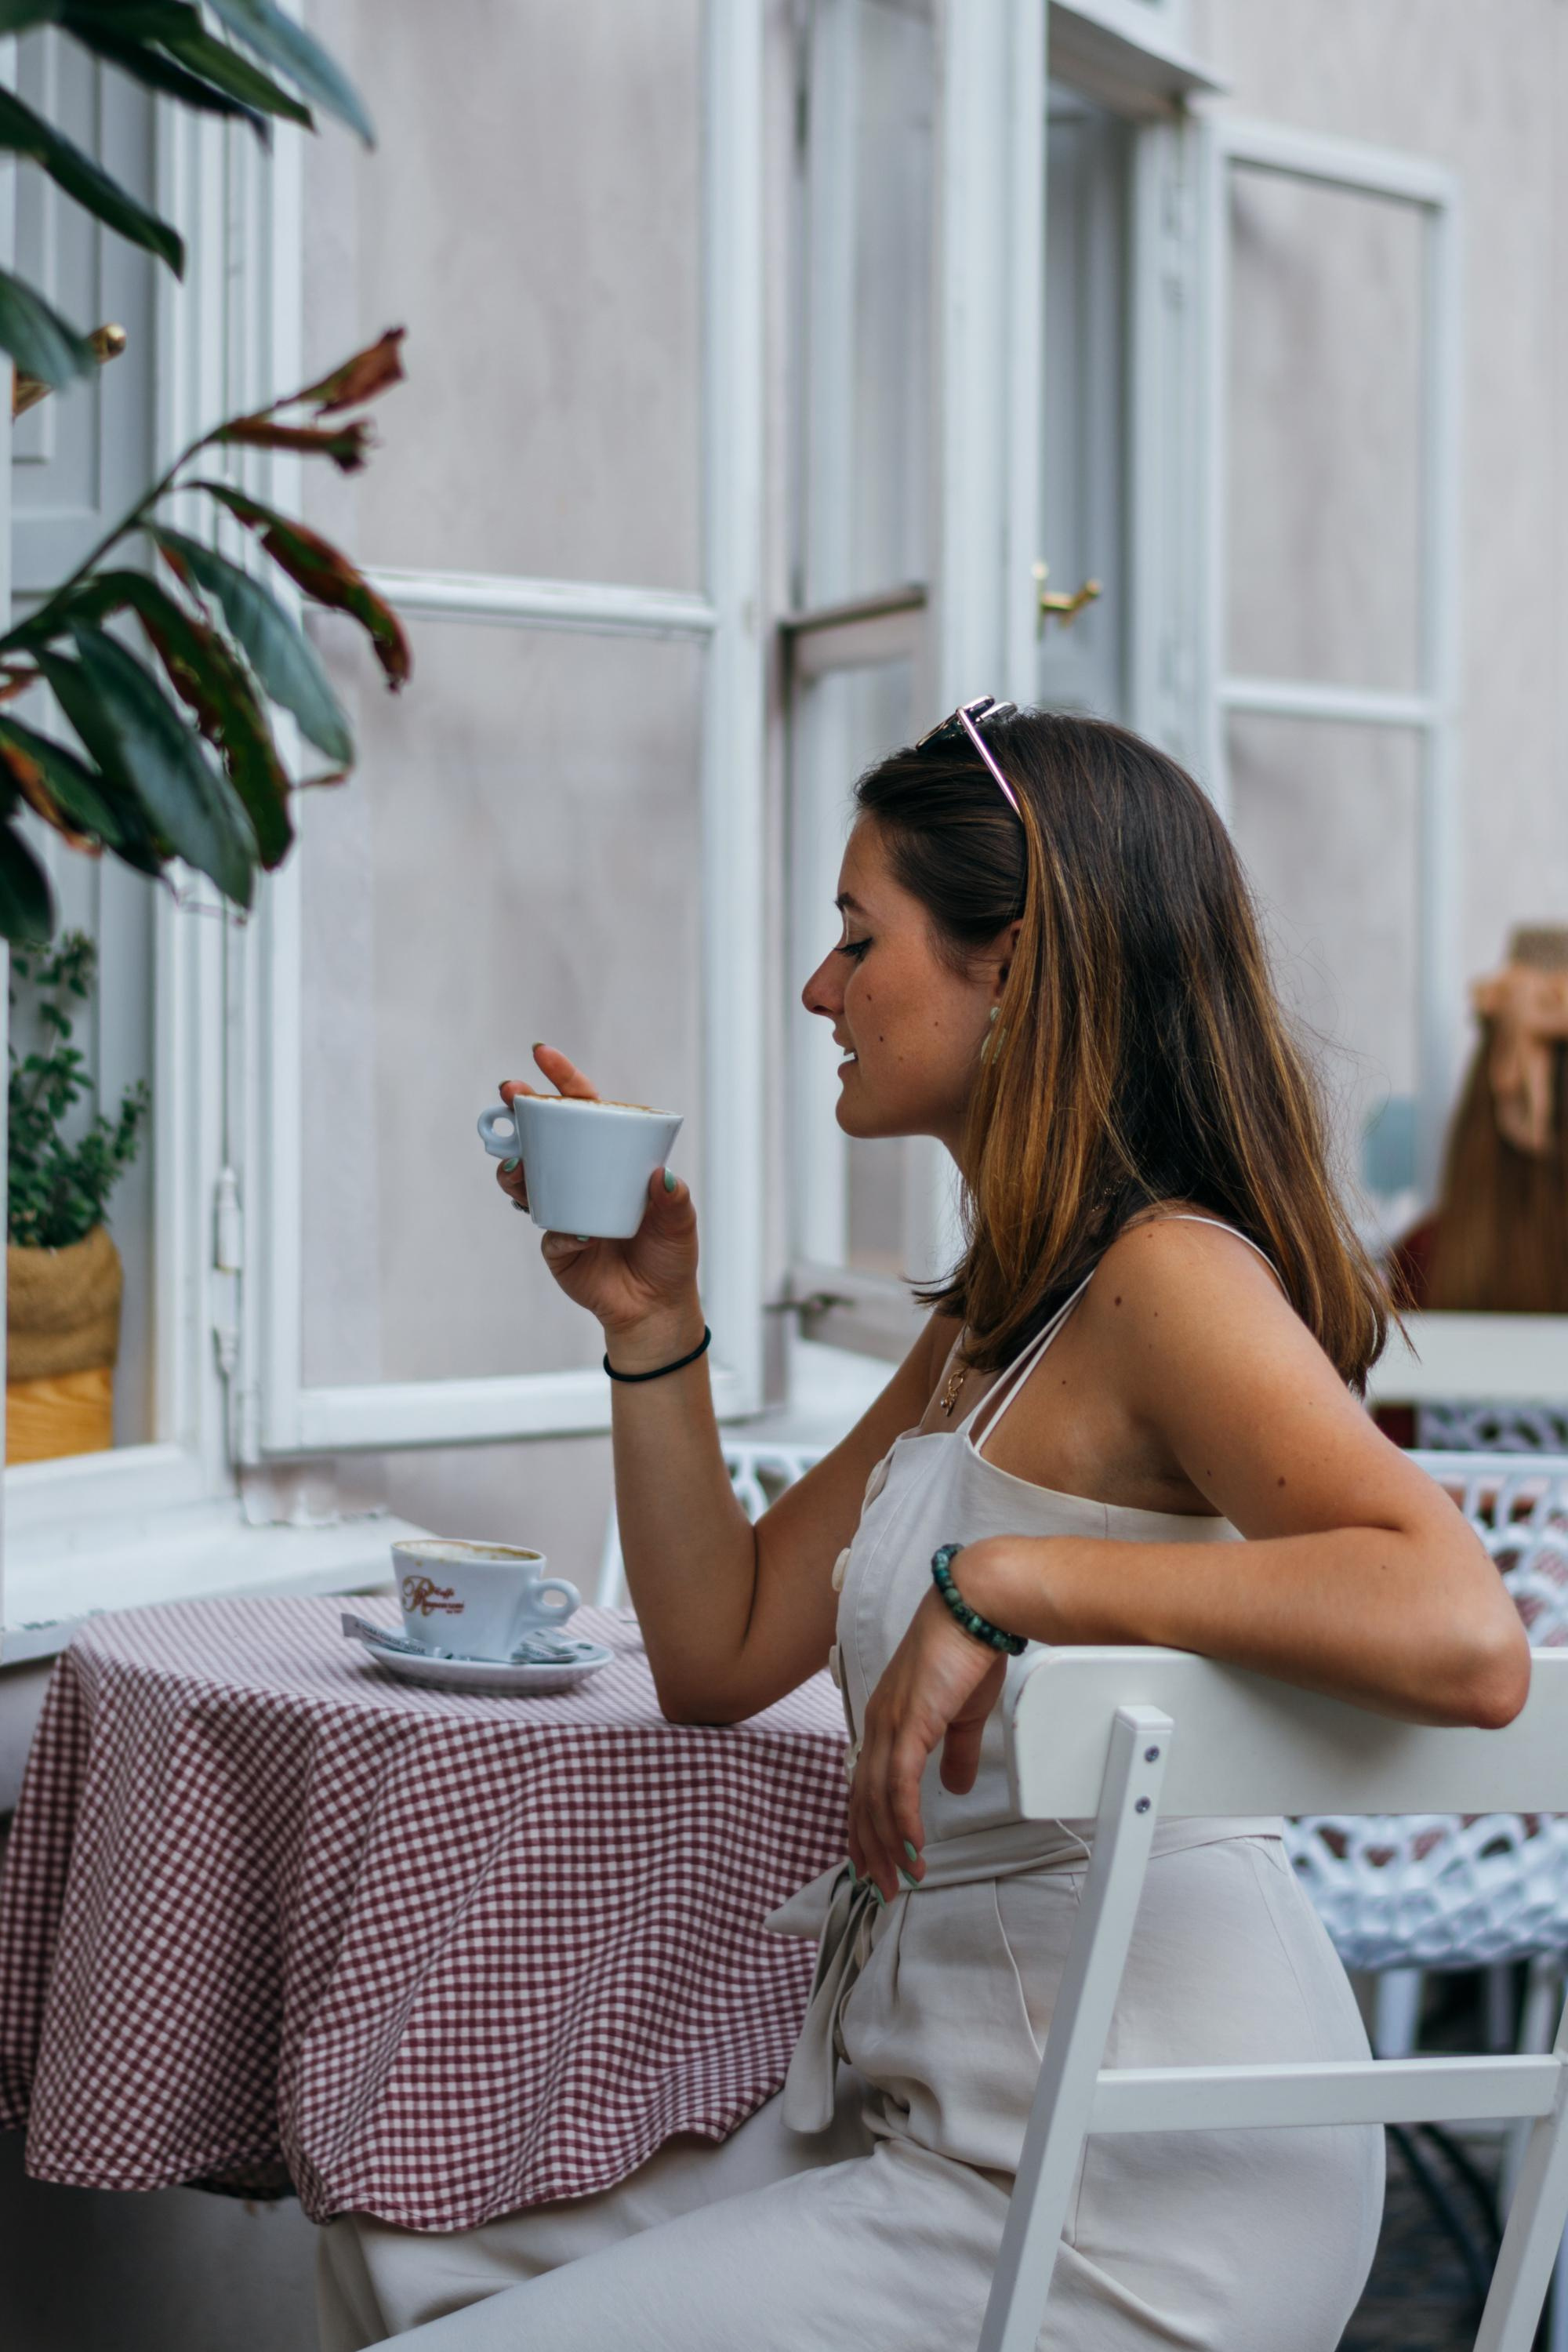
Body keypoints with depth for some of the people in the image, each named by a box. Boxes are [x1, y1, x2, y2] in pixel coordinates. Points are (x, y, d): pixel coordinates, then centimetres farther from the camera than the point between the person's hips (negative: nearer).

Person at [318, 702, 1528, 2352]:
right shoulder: (988, 1320, 14)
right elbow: (719, 1652, 19)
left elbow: (1464, 1636, -34)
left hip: (1129, 2198, -10)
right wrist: (650, 1323, 10)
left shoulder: (1168, 1279, -16)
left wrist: (1001, 1581, -31)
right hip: (943, 2121, 10)